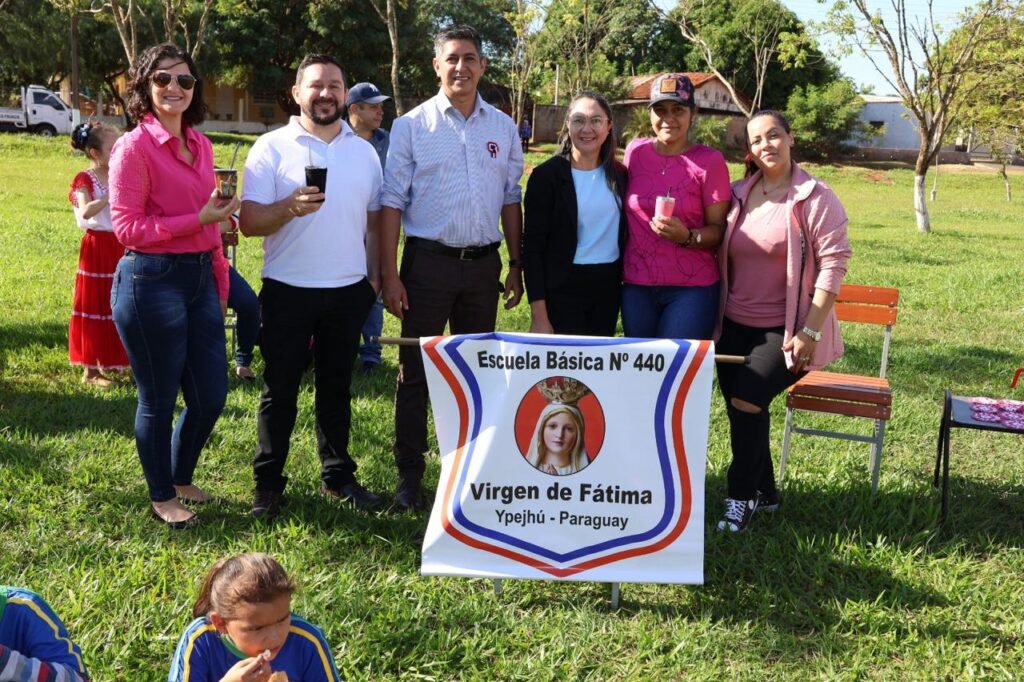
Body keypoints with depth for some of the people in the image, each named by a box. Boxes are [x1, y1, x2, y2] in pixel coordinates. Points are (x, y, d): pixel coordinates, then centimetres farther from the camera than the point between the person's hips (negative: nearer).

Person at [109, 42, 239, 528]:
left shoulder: (199, 144, 11)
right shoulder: (135, 146, -10)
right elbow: (126, 228, -13)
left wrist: (221, 283, 15)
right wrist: (199, 219, -17)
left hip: (201, 278, 7)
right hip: (152, 282, -7)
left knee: (211, 396, 14)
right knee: (158, 400, 7)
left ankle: (181, 478, 38)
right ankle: (162, 497, 27)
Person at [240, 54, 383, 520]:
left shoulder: (364, 151, 9)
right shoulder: (271, 148, -4)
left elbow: (374, 220, 13)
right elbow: (249, 222, -10)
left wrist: (374, 276, 6)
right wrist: (290, 207, -27)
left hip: (348, 290, 3)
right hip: (288, 290, -3)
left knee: (336, 388, 14)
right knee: (280, 391, 4)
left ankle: (337, 475, 25)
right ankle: (268, 483, 14)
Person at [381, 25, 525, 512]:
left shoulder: (503, 128, 7)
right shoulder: (412, 125, -3)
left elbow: (511, 199, 12)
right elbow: (392, 202, -5)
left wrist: (516, 264, 8)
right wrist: (389, 275, -10)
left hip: (483, 263, 4)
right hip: (428, 261, -3)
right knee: (416, 372, 2)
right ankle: (409, 476, 12)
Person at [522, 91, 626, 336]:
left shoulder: (620, 174, 5)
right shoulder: (546, 175, -9)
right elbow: (533, 247, -11)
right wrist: (539, 316, -15)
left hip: (609, 286, 5)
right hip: (563, 289, -4)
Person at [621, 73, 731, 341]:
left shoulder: (709, 161, -6)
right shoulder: (635, 151, 4)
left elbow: (719, 229, -4)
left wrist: (687, 236, -23)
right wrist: (618, 268, 13)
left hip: (692, 289, -3)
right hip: (636, 287, 3)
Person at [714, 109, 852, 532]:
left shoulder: (815, 197, -9)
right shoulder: (738, 195, 6)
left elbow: (834, 263, -13)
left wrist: (810, 331, -17)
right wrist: (715, 317, 10)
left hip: (785, 329, -6)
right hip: (735, 325, 6)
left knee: (746, 401, -16)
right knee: (740, 408, 10)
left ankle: (742, 496, 1)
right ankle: (764, 493, 28)